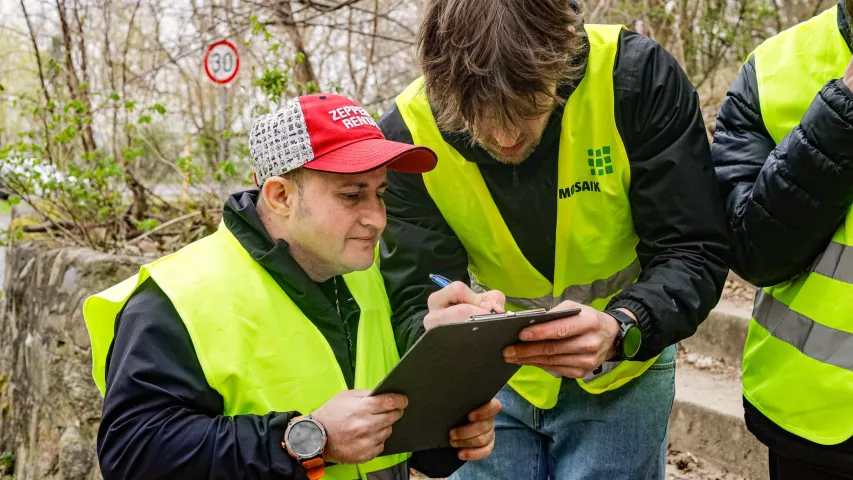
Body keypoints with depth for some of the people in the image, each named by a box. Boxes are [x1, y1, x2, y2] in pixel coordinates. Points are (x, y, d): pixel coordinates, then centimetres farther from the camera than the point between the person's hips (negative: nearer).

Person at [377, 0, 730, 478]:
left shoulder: (638, 78, -24)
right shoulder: (408, 136, -20)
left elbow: (693, 254, -21)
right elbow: (414, 300, -17)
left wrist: (620, 331, -40)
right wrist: (440, 336, -41)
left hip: (622, 372, -1)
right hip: (491, 379, 1)